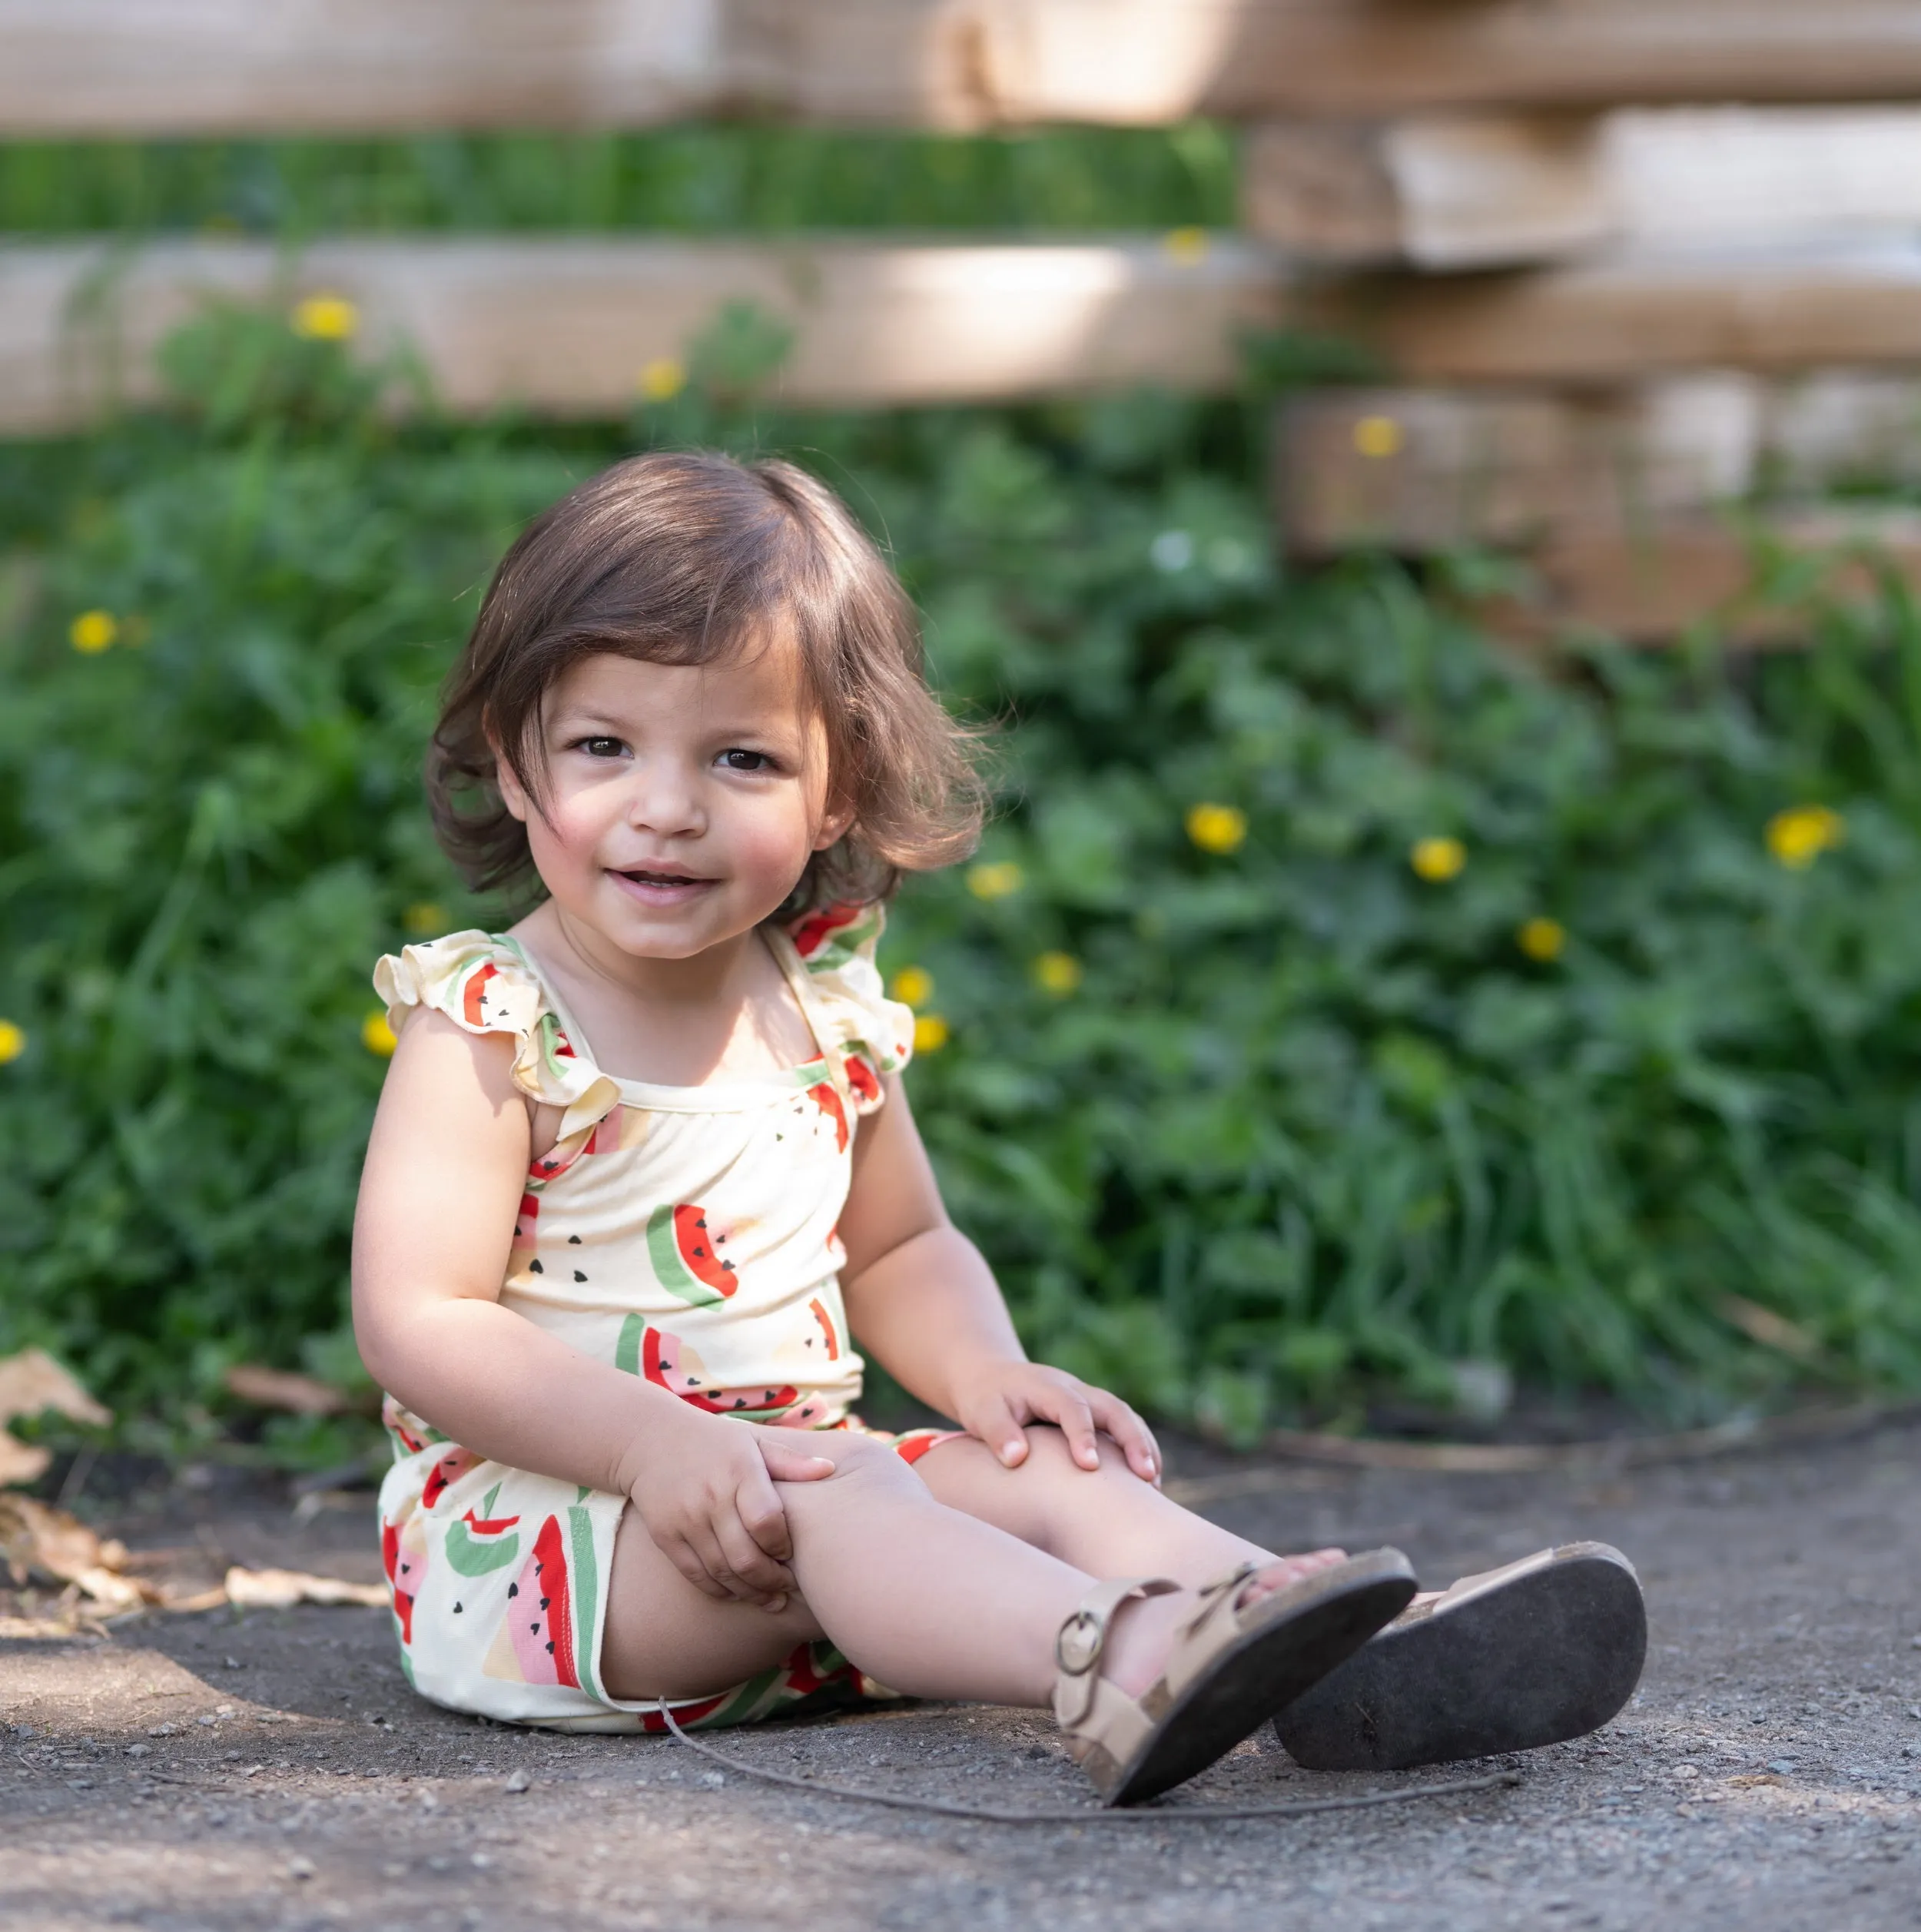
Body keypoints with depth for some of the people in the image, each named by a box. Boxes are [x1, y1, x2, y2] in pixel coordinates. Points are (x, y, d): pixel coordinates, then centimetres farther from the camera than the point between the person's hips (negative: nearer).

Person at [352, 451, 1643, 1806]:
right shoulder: (488, 1028, -10)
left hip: (784, 1476, 7)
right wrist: (651, 1441, -29)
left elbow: (898, 1248, 23)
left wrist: (983, 1370, 0)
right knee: (837, 1498, -31)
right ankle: (1114, 1667, -59)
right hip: (529, 1516, -7)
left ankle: (1364, 1660, -35)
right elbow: (417, 1323, -17)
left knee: (1043, 1476, -14)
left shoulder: (827, 1011, 9)